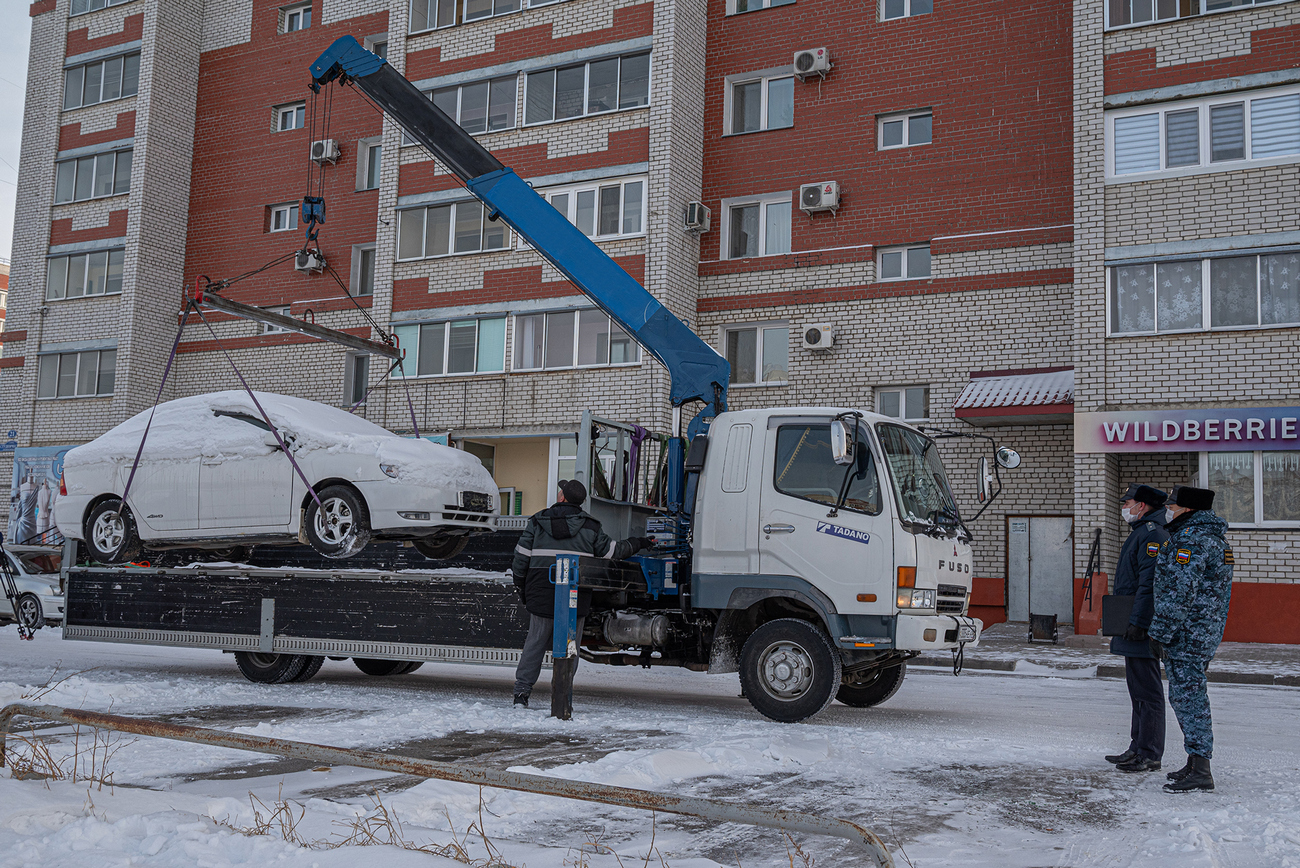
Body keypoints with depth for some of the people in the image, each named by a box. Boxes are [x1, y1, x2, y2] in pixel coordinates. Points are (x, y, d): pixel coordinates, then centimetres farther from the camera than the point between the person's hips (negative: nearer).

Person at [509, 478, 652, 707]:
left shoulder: (537, 522, 3)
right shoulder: (590, 526, 1)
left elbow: (521, 558, 3)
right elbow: (612, 551, 9)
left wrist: (521, 587, 15)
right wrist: (636, 543, 26)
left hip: (541, 595, 1)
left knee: (534, 645, 10)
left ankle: (521, 692, 6)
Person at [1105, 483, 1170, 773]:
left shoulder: (1152, 535, -14)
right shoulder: (1141, 533, 19)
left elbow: (1150, 583, -22)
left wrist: (1137, 622, -24)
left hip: (1142, 630, -11)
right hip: (1134, 628, 11)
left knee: (1147, 691, -6)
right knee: (1138, 690, 16)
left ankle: (1149, 755, -1)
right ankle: (1139, 748, 24)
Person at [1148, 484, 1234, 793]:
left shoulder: (1190, 539, -17)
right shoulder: (1214, 537, 18)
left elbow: (1180, 592, -22)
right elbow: (1217, 592, 24)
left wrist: (1160, 632, -17)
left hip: (1185, 634, -11)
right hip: (1206, 633, 11)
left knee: (1189, 697, -8)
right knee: (1186, 696, 16)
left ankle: (1200, 772, -6)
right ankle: (1196, 763, 22)